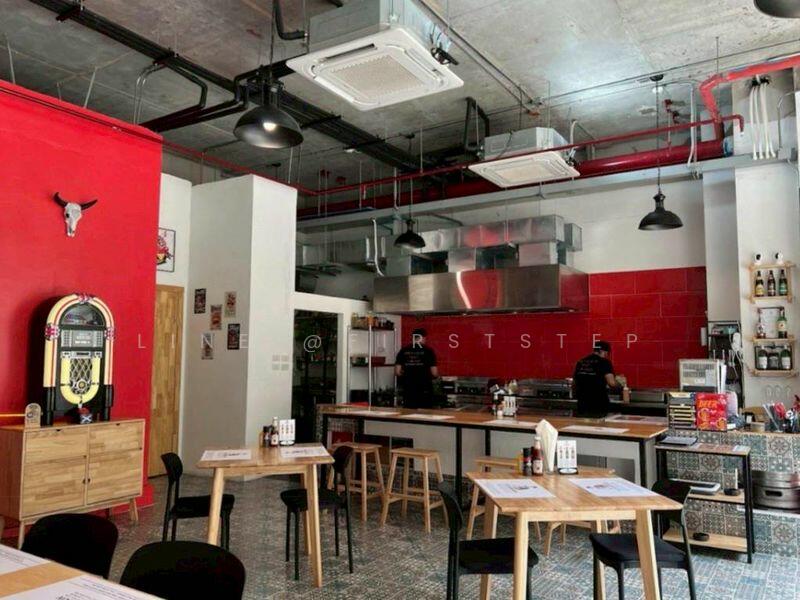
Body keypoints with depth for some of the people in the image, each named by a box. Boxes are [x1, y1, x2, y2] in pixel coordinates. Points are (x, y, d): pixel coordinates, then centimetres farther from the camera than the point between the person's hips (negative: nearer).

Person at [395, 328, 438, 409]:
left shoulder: (403, 351, 2)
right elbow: (434, 374, -7)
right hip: (424, 390, -3)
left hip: (408, 390, 3)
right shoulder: (428, 351, -5)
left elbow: (397, 372, 0)